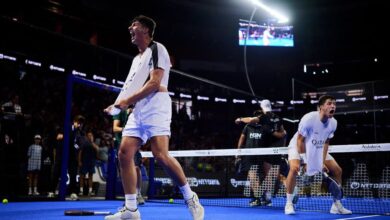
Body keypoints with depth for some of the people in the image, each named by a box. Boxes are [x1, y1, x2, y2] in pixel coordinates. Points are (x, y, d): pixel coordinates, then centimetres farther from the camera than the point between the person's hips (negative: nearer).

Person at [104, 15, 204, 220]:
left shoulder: (156, 49, 0)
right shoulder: (136, 59, 26)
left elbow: (154, 83, -11)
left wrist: (128, 101, -12)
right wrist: (118, 105, 8)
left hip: (156, 105, -8)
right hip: (139, 110, 9)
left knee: (160, 154, -21)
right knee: (125, 153, -5)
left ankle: (191, 199, -6)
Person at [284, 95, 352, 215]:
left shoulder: (333, 123, -14)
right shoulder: (308, 119, -31)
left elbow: (325, 142, -3)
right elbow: (300, 140, -22)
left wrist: (323, 162, -11)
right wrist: (305, 161, -25)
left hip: (318, 149, 6)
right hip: (298, 146, -5)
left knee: (338, 170, -2)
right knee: (294, 168, -32)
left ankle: (336, 205, 10)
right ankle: (289, 204, -18)